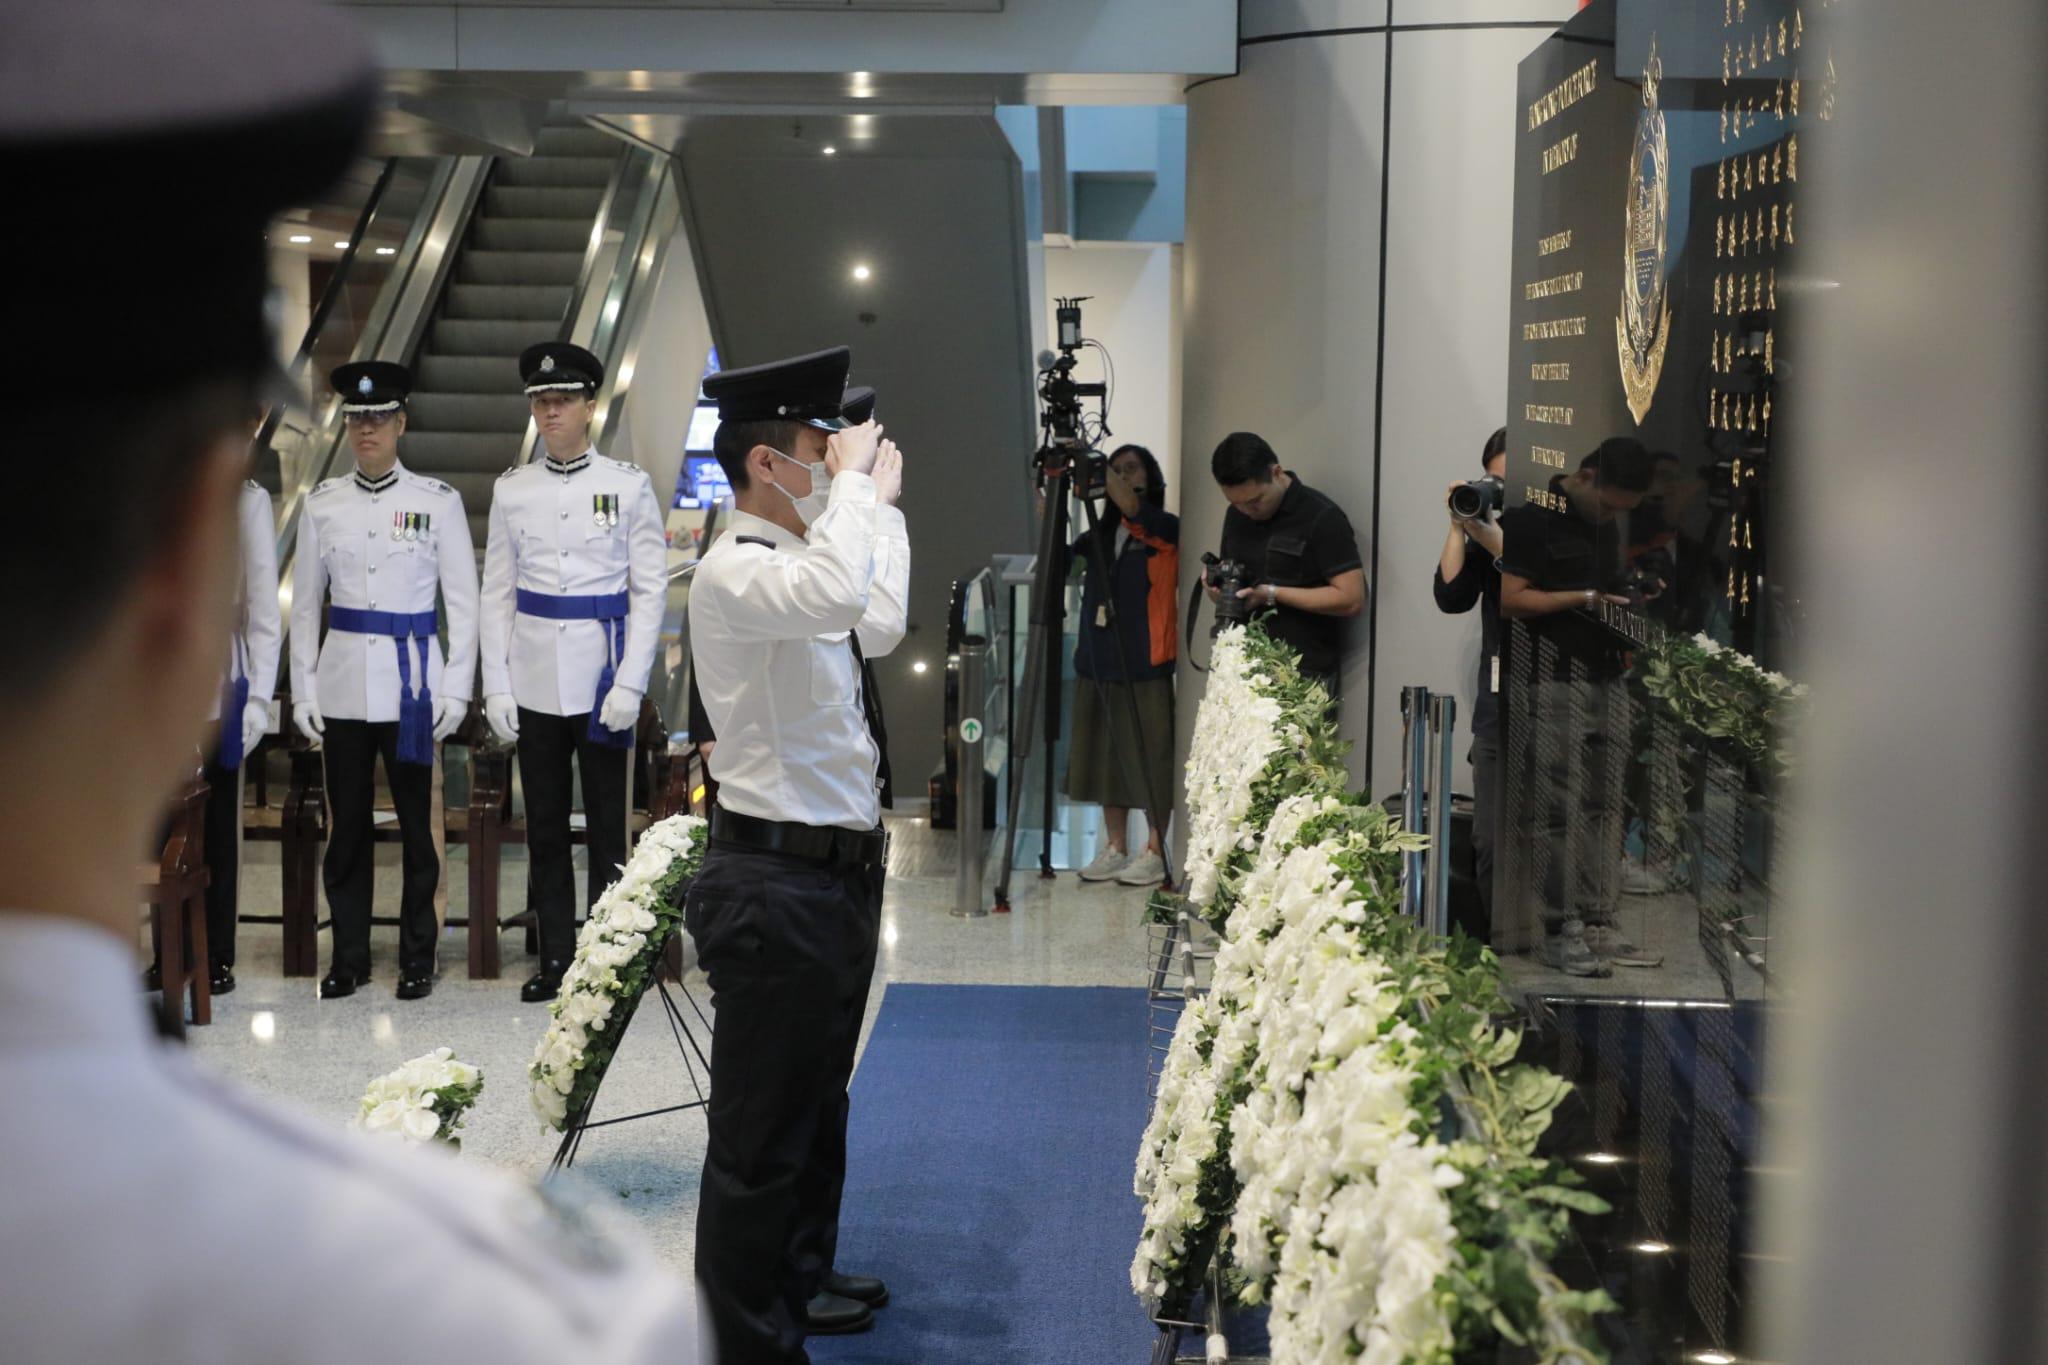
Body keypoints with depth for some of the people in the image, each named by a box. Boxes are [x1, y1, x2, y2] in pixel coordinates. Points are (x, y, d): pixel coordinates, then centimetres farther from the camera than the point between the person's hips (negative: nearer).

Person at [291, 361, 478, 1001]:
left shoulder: (438, 501, 0)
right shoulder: (323, 503, 6)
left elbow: (464, 602, 1)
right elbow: (304, 603, 10)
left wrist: (455, 689, -4)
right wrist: (303, 691, 5)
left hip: (411, 683, -2)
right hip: (342, 683, 2)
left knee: (415, 821, 2)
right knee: (346, 824, 6)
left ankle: (417, 954, 13)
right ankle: (349, 954, 16)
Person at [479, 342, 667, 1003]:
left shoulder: (629, 484, -1)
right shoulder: (512, 488, 7)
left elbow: (650, 589, -2)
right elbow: (497, 591, 8)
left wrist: (631, 683, -9)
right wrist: (496, 685, 1)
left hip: (602, 680, -2)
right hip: (534, 683, 3)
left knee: (606, 824, 3)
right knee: (545, 826, 7)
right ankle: (555, 955, 16)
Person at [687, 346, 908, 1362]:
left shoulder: (800, 563, 12)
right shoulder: (733, 572, -18)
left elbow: (878, 626, 30)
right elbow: (834, 595, -39)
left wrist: (880, 504, 20)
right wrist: (853, 481, -24)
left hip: (837, 872, 11)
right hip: (776, 885, -10)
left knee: (818, 1102, 25)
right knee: (762, 1133, -1)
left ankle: (801, 1282, 42)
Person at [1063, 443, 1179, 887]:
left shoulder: (1165, 530, -4)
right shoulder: (1100, 534, 13)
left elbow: (1132, 508, -23)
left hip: (1144, 668, -6)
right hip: (1097, 665, 6)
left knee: (1148, 760, -2)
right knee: (1105, 757, 10)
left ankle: (1155, 853, 7)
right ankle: (1114, 849, 19)